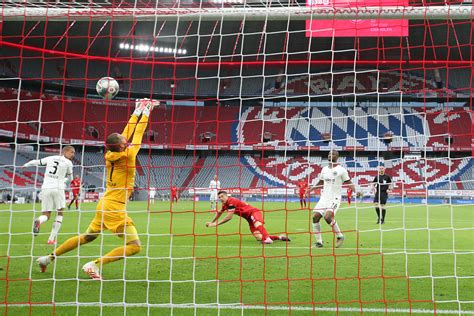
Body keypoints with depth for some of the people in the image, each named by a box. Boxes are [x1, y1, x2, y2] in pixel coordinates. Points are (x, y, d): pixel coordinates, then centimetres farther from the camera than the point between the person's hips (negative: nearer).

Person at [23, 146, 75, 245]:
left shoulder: (50, 158, 11)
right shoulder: (68, 163, 5)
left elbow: (36, 162, 20)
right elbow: (70, 178, 18)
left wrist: (25, 165, 40)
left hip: (46, 188, 3)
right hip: (58, 188, -3)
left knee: (46, 215, 10)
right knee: (59, 214, 15)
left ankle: (38, 221, -27)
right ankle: (51, 239, 5)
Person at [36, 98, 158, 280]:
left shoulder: (110, 154, 5)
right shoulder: (127, 156, -15)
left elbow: (128, 132, 14)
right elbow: (137, 134, -4)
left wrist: (137, 112, 20)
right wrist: (146, 112, 4)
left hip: (104, 204, 9)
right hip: (115, 209, -9)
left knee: (86, 237, 24)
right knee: (134, 246, -10)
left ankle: (49, 257, 28)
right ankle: (95, 264, -17)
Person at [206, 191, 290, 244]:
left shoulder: (231, 201, -15)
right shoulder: (225, 204, 12)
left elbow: (229, 217, -18)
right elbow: (219, 213, 33)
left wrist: (217, 224, -11)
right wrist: (211, 222, 37)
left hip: (254, 212, -8)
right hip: (249, 219, 8)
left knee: (257, 224, -42)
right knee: (259, 237, -12)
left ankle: (267, 238, -65)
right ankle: (280, 237, -5)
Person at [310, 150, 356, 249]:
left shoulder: (341, 170, -3)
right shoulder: (324, 169, 13)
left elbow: (349, 183, -1)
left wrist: (355, 191, -18)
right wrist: (310, 189, 12)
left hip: (335, 198, -6)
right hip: (324, 197, 6)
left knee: (327, 216, -26)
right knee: (315, 216, -8)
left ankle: (340, 236, -5)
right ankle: (319, 242, 2)